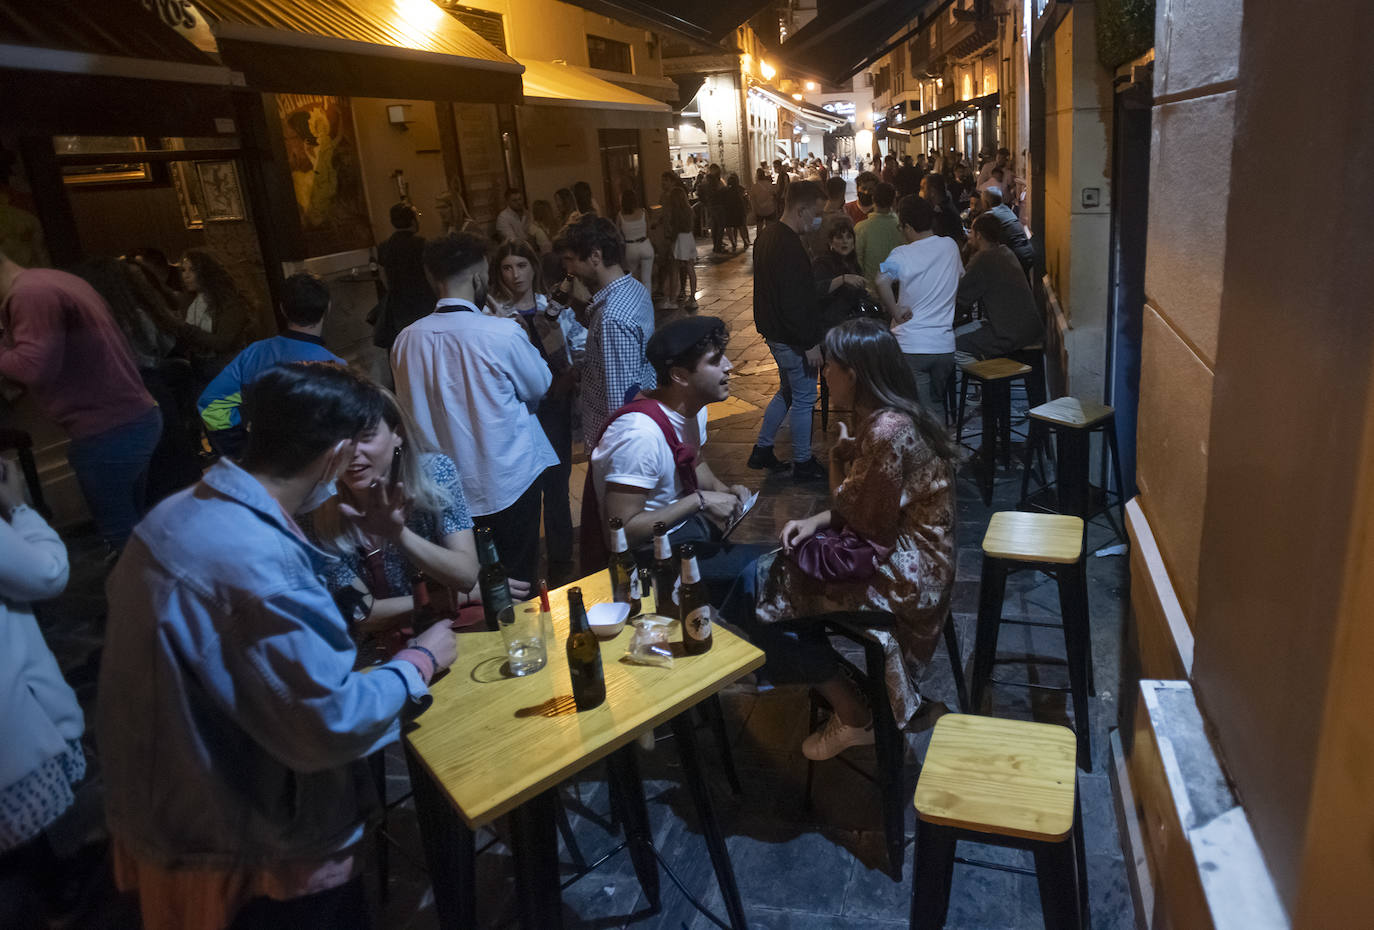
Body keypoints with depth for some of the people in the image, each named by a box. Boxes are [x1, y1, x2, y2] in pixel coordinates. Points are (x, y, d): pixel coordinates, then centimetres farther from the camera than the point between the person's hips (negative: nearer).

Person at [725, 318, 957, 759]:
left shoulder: (887, 432, -26)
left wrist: (839, 454, -5)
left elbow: (857, 515, -18)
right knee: (763, 570, 9)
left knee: (758, 590, -4)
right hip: (894, 553, 10)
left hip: (903, 575, -10)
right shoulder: (880, 419, 6)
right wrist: (814, 521, 0)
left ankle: (853, 716, 8)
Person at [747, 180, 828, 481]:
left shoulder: (767, 236, 8)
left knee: (787, 391, 23)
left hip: (773, 331, 10)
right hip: (792, 339, -10)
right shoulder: (790, 248, -25)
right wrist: (811, 343, -19)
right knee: (803, 399, 4)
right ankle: (803, 463, 18)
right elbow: (795, 303, -26)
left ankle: (762, 449, 29)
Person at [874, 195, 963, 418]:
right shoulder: (950, 246, 4)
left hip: (910, 348, -4)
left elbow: (881, 281, -29)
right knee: (937, 406, 22)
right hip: (944, 345, 5)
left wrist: (895, 312, -17)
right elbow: (960, 283, 19)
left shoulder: (901, 255, -9)